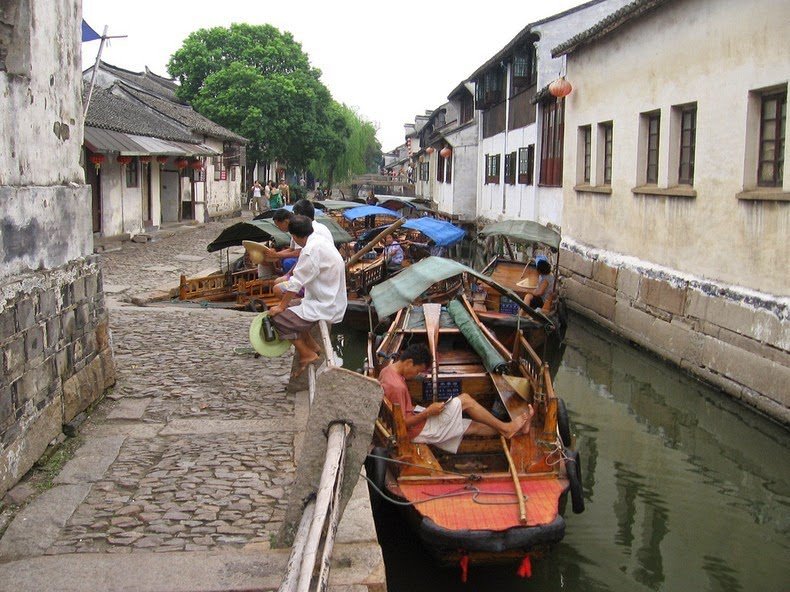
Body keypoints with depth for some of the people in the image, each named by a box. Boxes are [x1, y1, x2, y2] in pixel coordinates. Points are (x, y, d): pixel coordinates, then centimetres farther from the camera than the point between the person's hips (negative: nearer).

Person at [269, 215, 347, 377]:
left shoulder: (312, 249, -22)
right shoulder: (320, 241, 9)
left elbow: (296, 283, -18)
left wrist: (281, 307, -7)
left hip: (325, 307, -10)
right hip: (330, 301, 10)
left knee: (278, 318, -9)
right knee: (290, 308, 19)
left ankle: (307, 354, 3)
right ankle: (312, 346, 21)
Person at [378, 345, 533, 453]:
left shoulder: (387, 371, 0)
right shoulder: (397, 386, -30)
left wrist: (413, 409, 7)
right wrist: (428, 412, -19)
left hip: (412, 420, 9)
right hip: (416, 431, -9)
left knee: (472, 426, 11)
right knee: (465, 400, -5)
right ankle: (505, 427, 8)